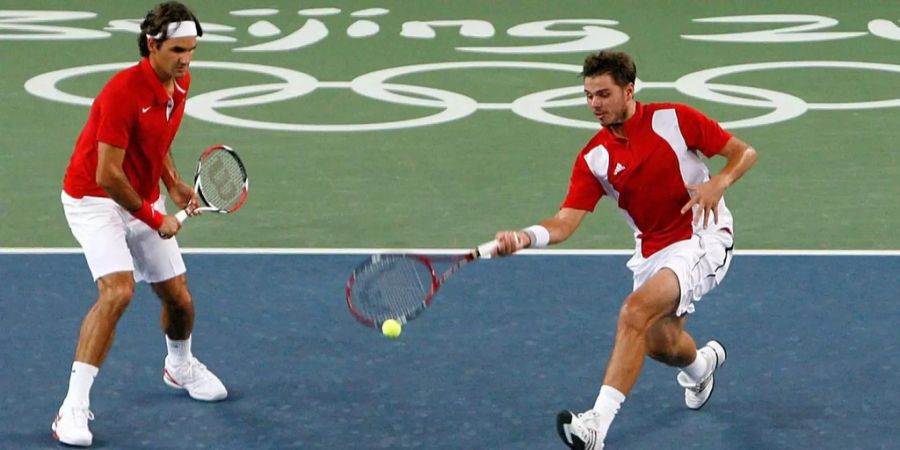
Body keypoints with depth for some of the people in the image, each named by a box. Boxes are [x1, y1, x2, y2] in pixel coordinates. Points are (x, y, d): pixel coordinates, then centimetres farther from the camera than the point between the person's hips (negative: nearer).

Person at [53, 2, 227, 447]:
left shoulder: (180, 84, -2)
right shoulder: (124, 91, -28)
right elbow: (107, 175, -27)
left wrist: (174, 183, 2)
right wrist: (154, 219, -17)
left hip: (145, 201, 7)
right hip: (94, 199, -7)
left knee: (179, 298, 9)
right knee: (118, 290, -27)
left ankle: (180, 366, 44)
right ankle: (73, 408, -25)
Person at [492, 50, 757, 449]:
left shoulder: (674, 119, -11)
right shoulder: (594, 158, -3)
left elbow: (744, 152, -5)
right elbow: (565, 221, -12)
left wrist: (718, 183, -25)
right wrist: (525, 237, -32)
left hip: (703, 240, -6)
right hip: (652, 250, 6)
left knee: (636, 310, -27)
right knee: (660, 342, 12)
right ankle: (701, 364, 53)